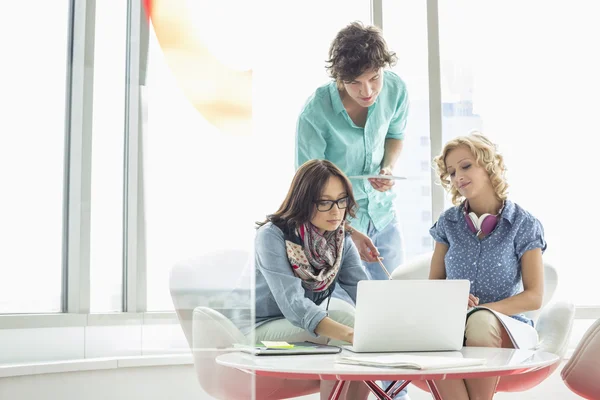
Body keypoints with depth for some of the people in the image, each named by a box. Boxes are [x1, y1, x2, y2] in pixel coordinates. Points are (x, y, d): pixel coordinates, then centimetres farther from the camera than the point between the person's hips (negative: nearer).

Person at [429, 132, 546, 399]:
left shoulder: (524, 225, 1)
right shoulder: (448, 222, 11)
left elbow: (534, 297, -4)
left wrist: (483, 310, -18)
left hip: (509, 327, -2)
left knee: (480, 323, -39)